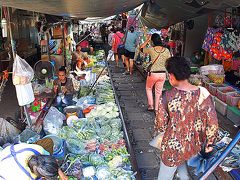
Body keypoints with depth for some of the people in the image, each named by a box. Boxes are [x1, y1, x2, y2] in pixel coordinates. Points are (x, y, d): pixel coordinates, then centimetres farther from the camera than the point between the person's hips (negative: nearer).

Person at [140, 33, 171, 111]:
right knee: (159, 91, 16)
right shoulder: (166, 50, -5)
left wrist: (147, 40, 6)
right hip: (163, 74, 3)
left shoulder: (151, 49, -13)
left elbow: (141, 48, 4)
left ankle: (151, 105, 19)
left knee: (148, 88, 23)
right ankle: (156, 108, 24)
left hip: (153, 73, -3)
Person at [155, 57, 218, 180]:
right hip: (195, 146, 4)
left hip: (174, 147, -3)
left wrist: (158, 133, 11)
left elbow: (160, 124, -12)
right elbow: (212, 123, -10)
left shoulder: (167, 97, -23)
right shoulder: (203, 94, -15)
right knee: (181, 161, 36)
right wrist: (210, 143, 6)